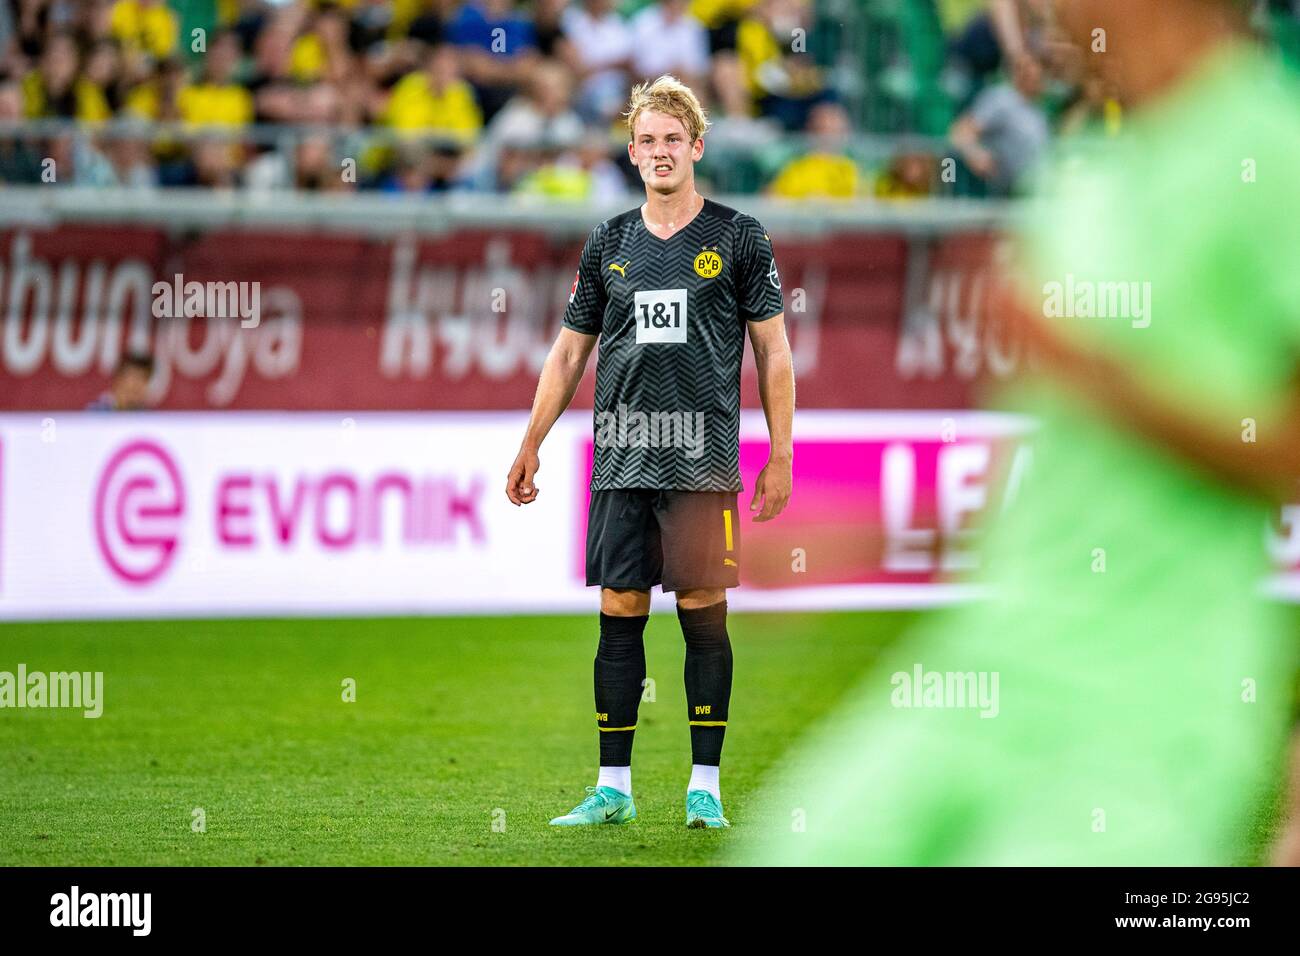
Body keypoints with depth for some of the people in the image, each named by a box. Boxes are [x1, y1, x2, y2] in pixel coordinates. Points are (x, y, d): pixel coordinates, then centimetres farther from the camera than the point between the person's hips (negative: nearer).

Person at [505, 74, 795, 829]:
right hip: (621, 461, 3)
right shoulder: (609, 244, 11)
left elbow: (774, 350, 3)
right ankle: (614, 787, 8)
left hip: (704, 461, -3)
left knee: (705, 617, -2)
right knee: (619, 618, 3)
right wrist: (531, 447, 15)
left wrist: (781, 456, -3)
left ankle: (705, 786, 4)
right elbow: (570, 351, 18)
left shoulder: (738, 237, 3)